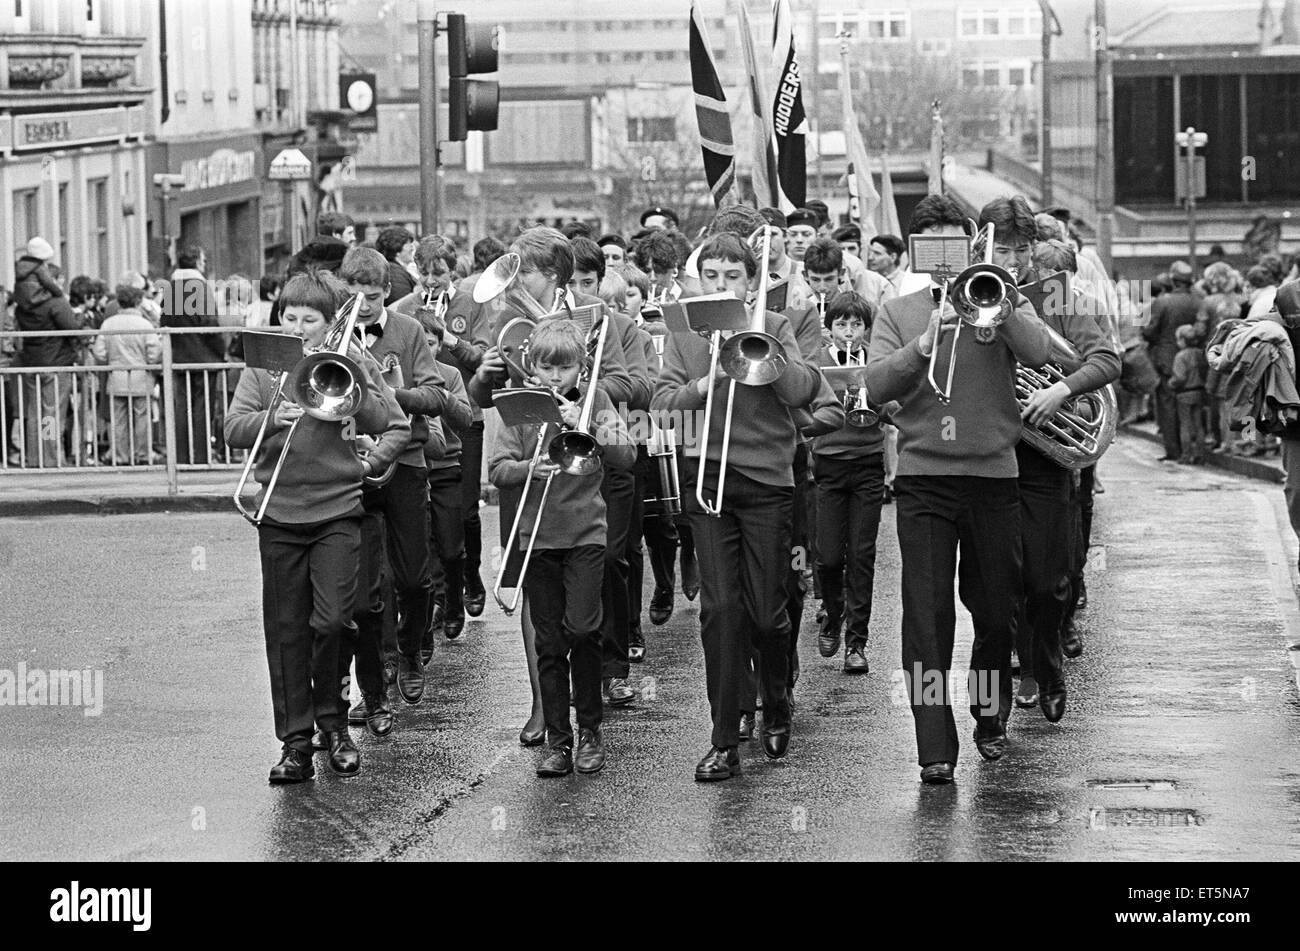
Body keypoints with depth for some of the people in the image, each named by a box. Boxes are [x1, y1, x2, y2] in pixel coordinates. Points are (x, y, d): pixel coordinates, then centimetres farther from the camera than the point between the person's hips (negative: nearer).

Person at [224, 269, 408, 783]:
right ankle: (295, 742, 8)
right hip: (279, 516, 2)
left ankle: (333, 721, 11)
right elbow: (233, 429, -3)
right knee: (286, 632, 3)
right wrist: (271, 419, -22)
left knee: (331, 621, -11)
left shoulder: (352, 365, 4)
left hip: (338, 513, -2)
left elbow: (395, 426, -4)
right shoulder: (264, 367, 7)